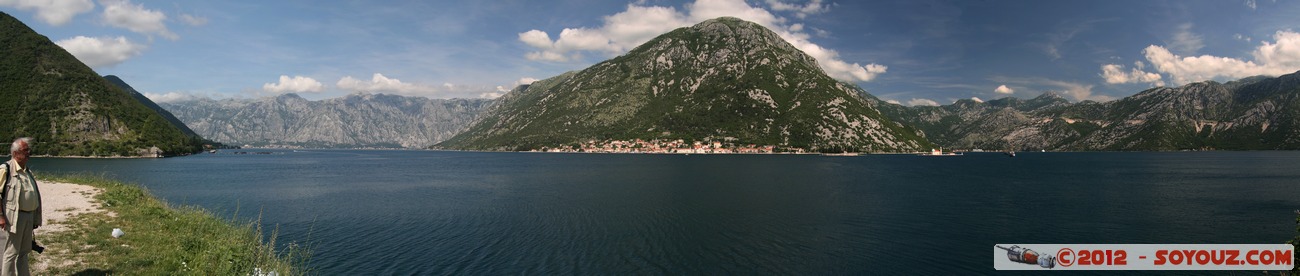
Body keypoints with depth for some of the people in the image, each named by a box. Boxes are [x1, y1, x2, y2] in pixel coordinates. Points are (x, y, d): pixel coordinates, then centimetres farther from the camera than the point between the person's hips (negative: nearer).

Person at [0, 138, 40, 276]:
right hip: (14, 216, -7)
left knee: (24, 251, 14)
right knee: (12, 252, -1)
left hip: (29, 216, 7)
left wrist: (35, 218, 20)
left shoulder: (26, 171, 14)